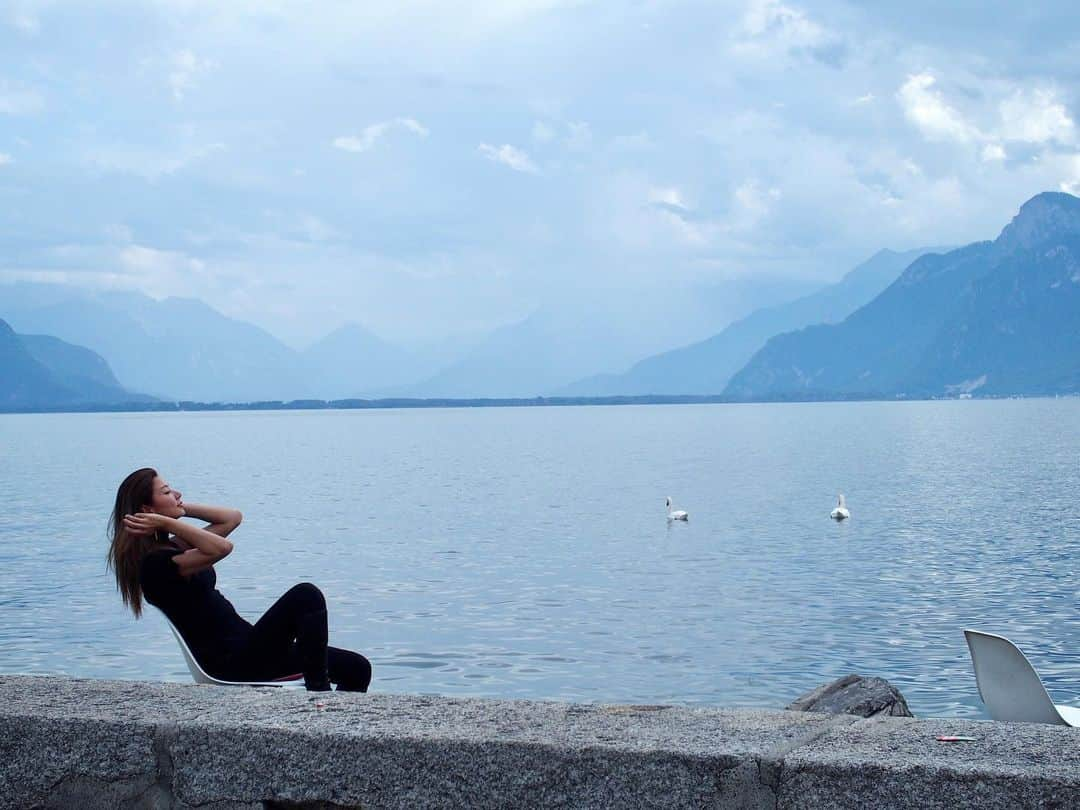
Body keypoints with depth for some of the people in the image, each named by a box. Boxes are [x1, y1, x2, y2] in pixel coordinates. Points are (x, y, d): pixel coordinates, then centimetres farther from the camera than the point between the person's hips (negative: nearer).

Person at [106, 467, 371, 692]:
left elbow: (232, 518, 22)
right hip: (230, 661, -10)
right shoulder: (155, 562, -14)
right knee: (305, 595, -25)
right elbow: (222, 548, -27)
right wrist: (167, 523, -18)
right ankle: (320, 695, -20)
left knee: (356, 668, 2)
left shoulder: (173, 547, 16)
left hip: (242, 650, 10)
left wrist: (181, 508, 13)